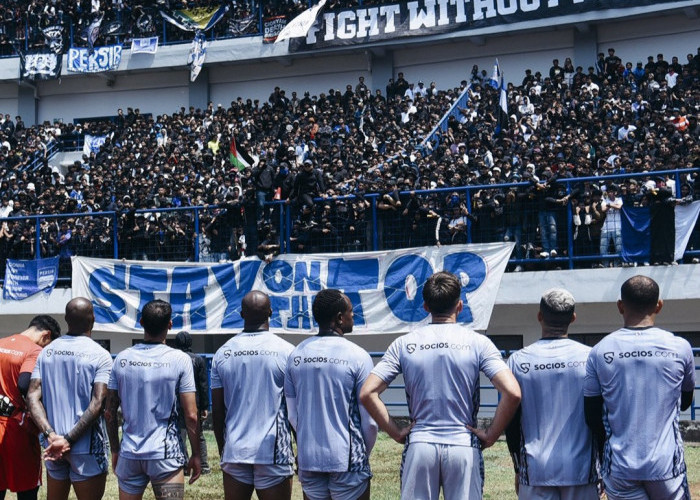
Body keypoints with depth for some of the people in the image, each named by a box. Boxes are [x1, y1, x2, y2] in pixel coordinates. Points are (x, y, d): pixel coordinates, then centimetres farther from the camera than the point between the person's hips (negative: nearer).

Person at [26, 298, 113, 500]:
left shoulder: (47, 352, 6)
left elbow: (33, 397, -2)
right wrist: (69, 440, -16)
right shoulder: (100, 355, -9)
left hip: (53, 446, 5)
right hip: (87, 446, -5)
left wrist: (51, 435, -11)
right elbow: (97, 403, -18)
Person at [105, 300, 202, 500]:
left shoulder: (122, 359, 2)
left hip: (129, 453, 3)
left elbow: (110, 413, 6)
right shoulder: (179, 359, -8)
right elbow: (191, 415, -9)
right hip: (165, 453, -3)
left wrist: (115, 450, 17)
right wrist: (196, 455, 1)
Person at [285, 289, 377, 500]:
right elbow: (370, 419, -7)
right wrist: (364, 454, 9)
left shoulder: (296, 356, 3)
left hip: (308, 459, 4)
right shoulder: (357, 356, -10)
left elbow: (292, 415, 9)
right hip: (347, 460, -4)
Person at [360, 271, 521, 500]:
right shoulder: (478, 343, -3)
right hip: (464, 446, -1)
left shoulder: (404, 344, 2)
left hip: (419, 446, 1)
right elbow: (512, 393, -13)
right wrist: (491, 435, -3)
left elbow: (368, 393, -4)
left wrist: (396, 432, 3)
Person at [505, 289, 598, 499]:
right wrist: (602, 468, 11)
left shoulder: (518, 360, -2)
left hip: (535, 472, 0)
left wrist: (519, 469, 13)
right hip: (581, 469, 0)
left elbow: (510, 421, 3)